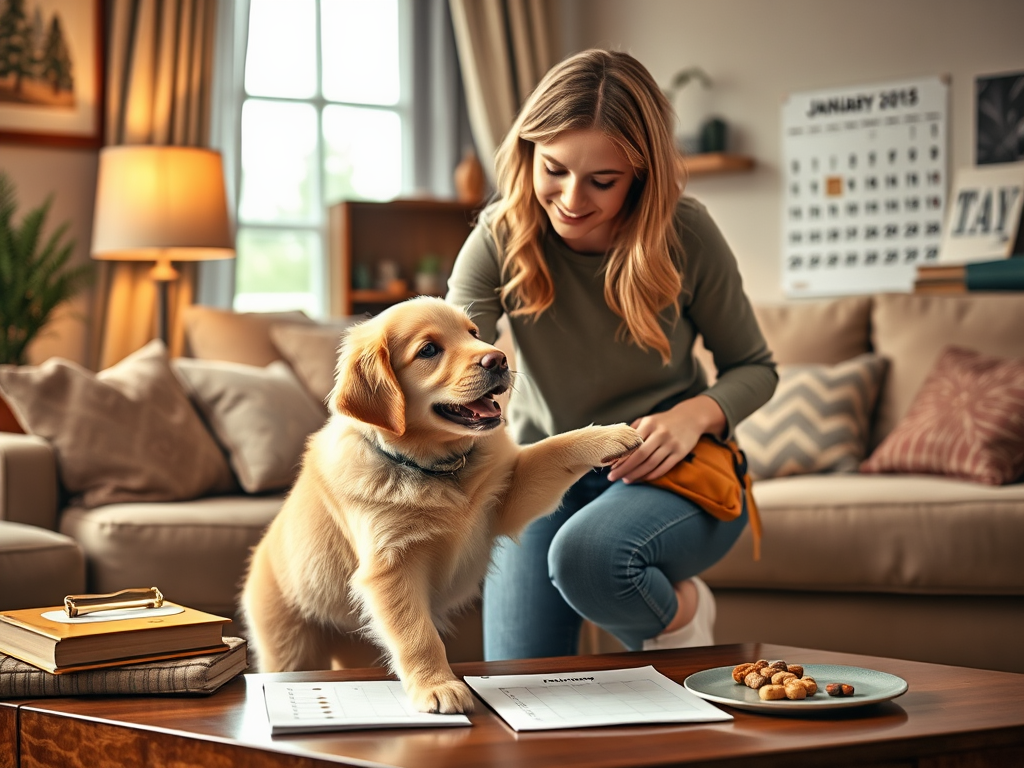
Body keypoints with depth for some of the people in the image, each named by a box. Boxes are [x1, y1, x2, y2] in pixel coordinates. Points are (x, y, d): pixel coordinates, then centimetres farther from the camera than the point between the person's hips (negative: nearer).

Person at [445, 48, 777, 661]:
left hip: (673, 474, -2)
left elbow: (755, 368, -2)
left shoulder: (685, 235, -15)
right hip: (543, 478, 3)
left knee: (586, 555, -36)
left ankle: (680, 610, -3)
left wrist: (695, 415, -24)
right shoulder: (500, 239, -14)